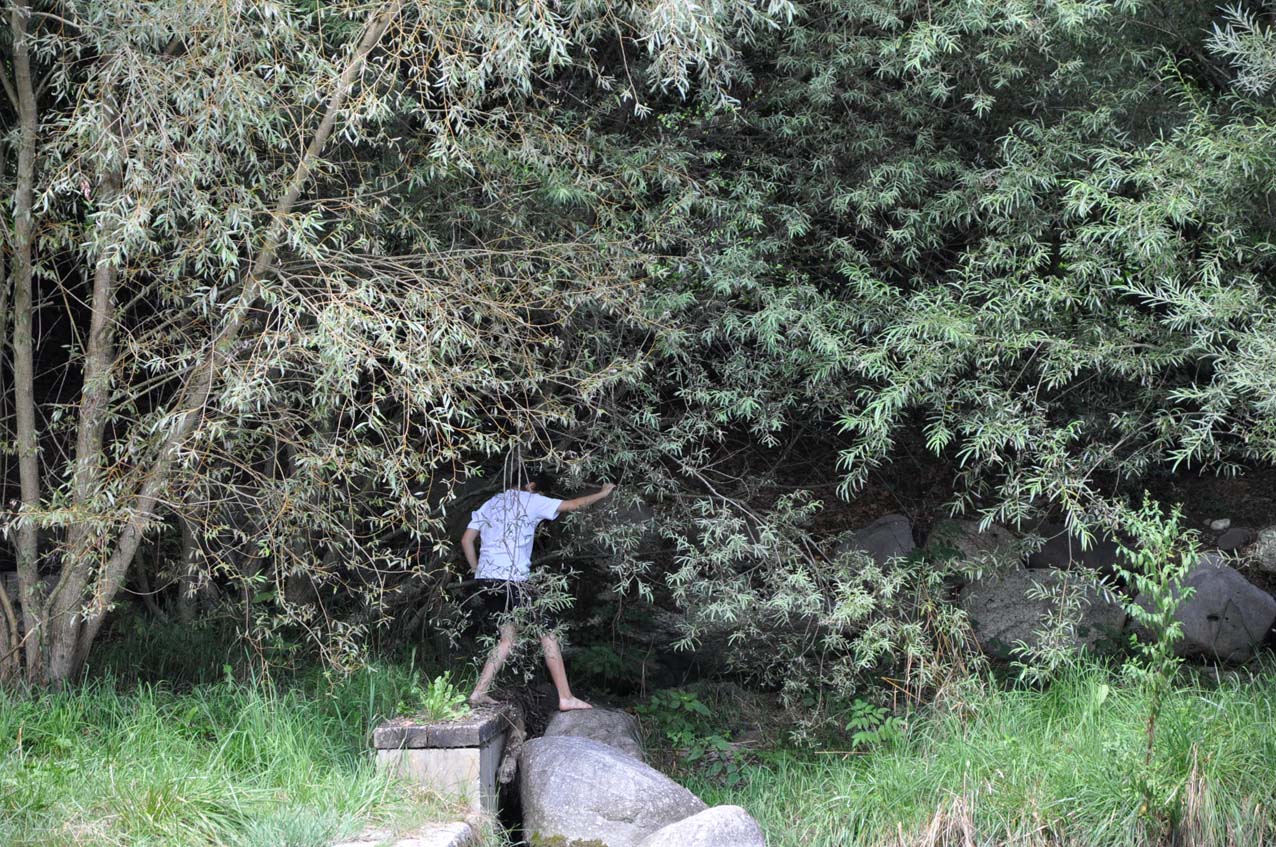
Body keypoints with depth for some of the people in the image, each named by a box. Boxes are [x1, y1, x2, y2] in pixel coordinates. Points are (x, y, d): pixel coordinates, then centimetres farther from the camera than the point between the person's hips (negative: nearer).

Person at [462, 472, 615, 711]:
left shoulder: (490, 504, 20)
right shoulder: (530, 501, 1)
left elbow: (466, 540, 16)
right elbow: (573, 505, 5)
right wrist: (602, 493, 18)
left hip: (485, 580, 7)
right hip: (511, 581, -7)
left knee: (508, 636, 16)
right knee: (547, 634, 0)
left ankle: (479, 693, 9)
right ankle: (566, 698, -2)